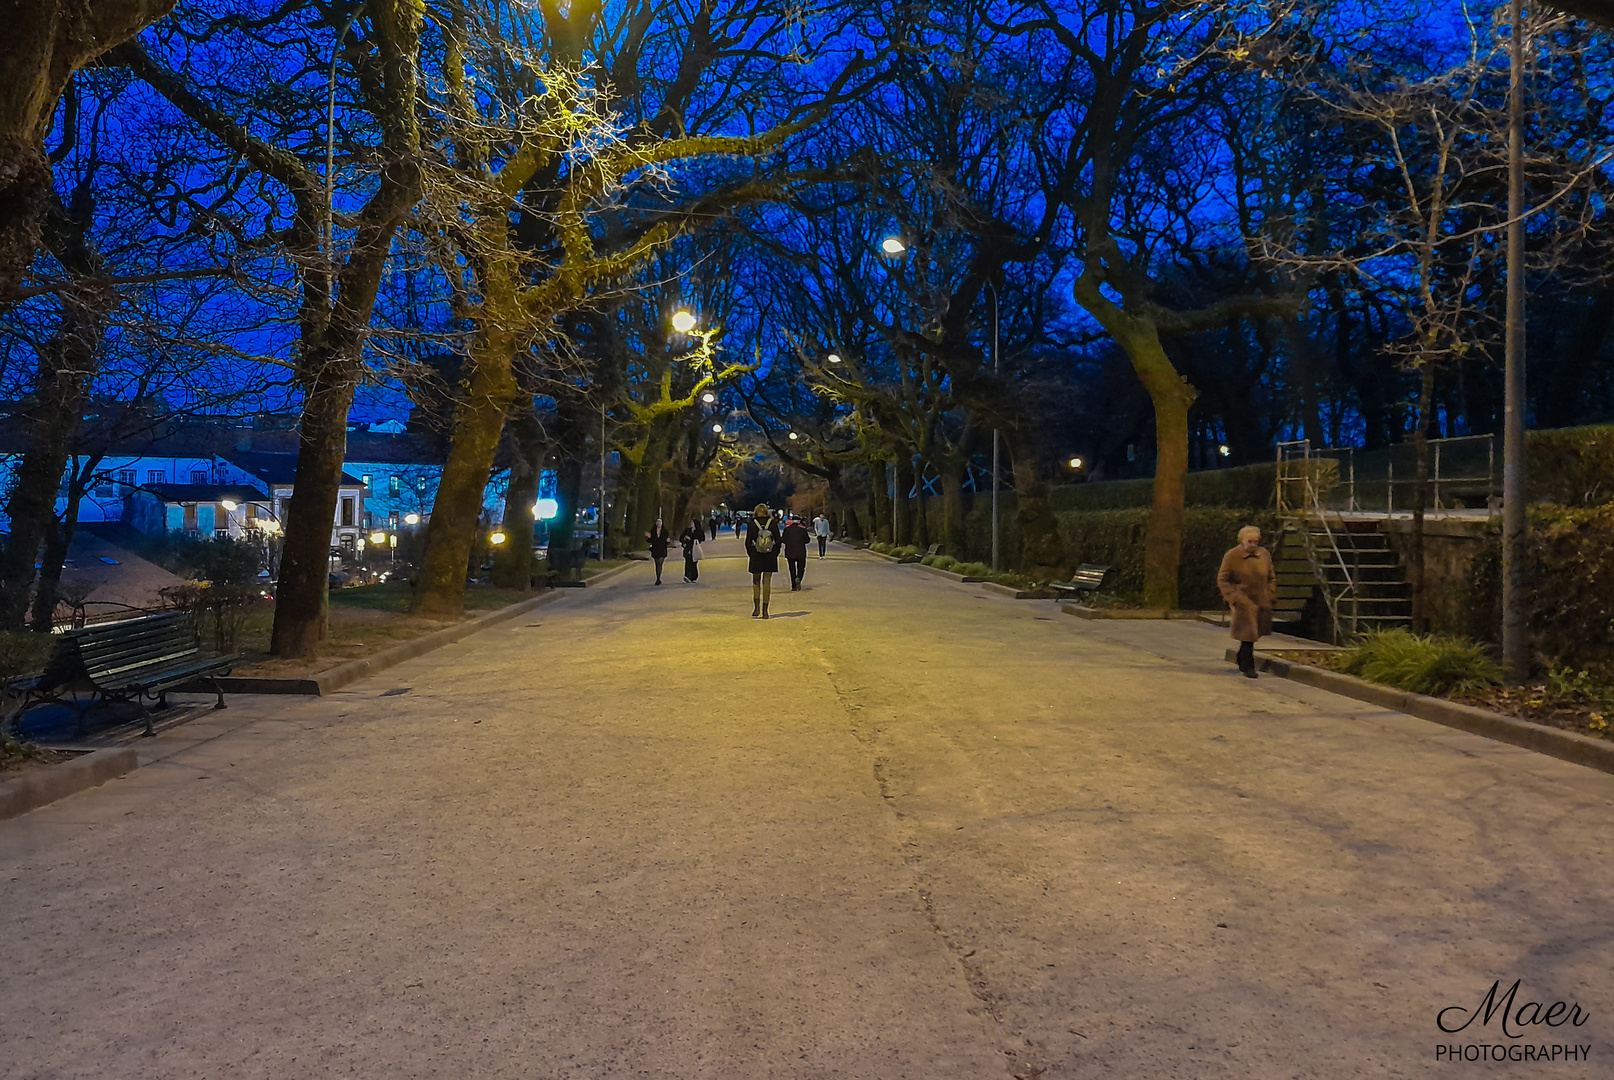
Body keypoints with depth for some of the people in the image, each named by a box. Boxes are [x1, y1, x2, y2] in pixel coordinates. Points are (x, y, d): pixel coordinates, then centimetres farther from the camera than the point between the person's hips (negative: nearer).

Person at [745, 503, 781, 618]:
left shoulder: (751, 525, -5)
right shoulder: (773, 524, -3)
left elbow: (748, 542, -1)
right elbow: (778, 541, 0)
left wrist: (751, 554, 11)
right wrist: (775, 554, 10)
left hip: (756, 556, 0)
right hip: (770, 556, 1)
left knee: (756, 581, 14)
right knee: (767, 582, 5)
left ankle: (756, 608, 2)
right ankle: (765, 611, 4)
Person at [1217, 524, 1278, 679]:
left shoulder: (1265, 554, 7)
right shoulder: (1231, 556, -7)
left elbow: (1272, 578, 19)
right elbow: (1222, 580, -3)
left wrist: (1270, 595, 8)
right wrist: (1233, 597, -12)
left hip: (1261, 602, 5)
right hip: (1243, 603, -5)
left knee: (1255, 634, 10)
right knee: (1248, 636, -8)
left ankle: (1242, 661, 31)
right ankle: (1248, 667, 2)